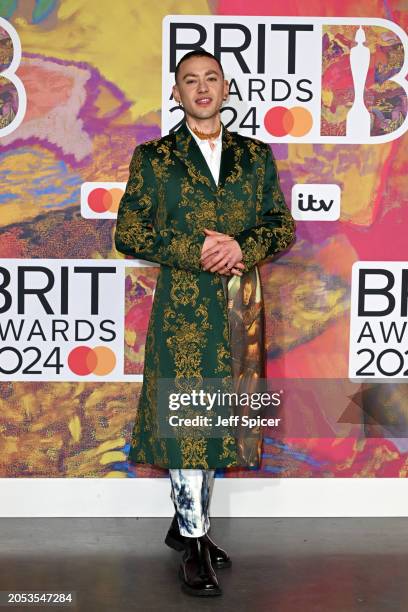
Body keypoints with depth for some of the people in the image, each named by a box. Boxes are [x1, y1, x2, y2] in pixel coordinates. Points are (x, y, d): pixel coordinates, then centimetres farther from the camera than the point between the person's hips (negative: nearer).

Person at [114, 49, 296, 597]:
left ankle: (186, 520, 29)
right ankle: (194, 544, 7)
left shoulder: (256, 155, 11)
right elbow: (128, 234, -2)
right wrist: (196, 251, -13)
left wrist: (242, 247, -12)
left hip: (238, 305, 4)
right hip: (182, 305, -3)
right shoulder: (153, 157, 3)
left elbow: (283, 225, 8)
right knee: (185, 417, -4)